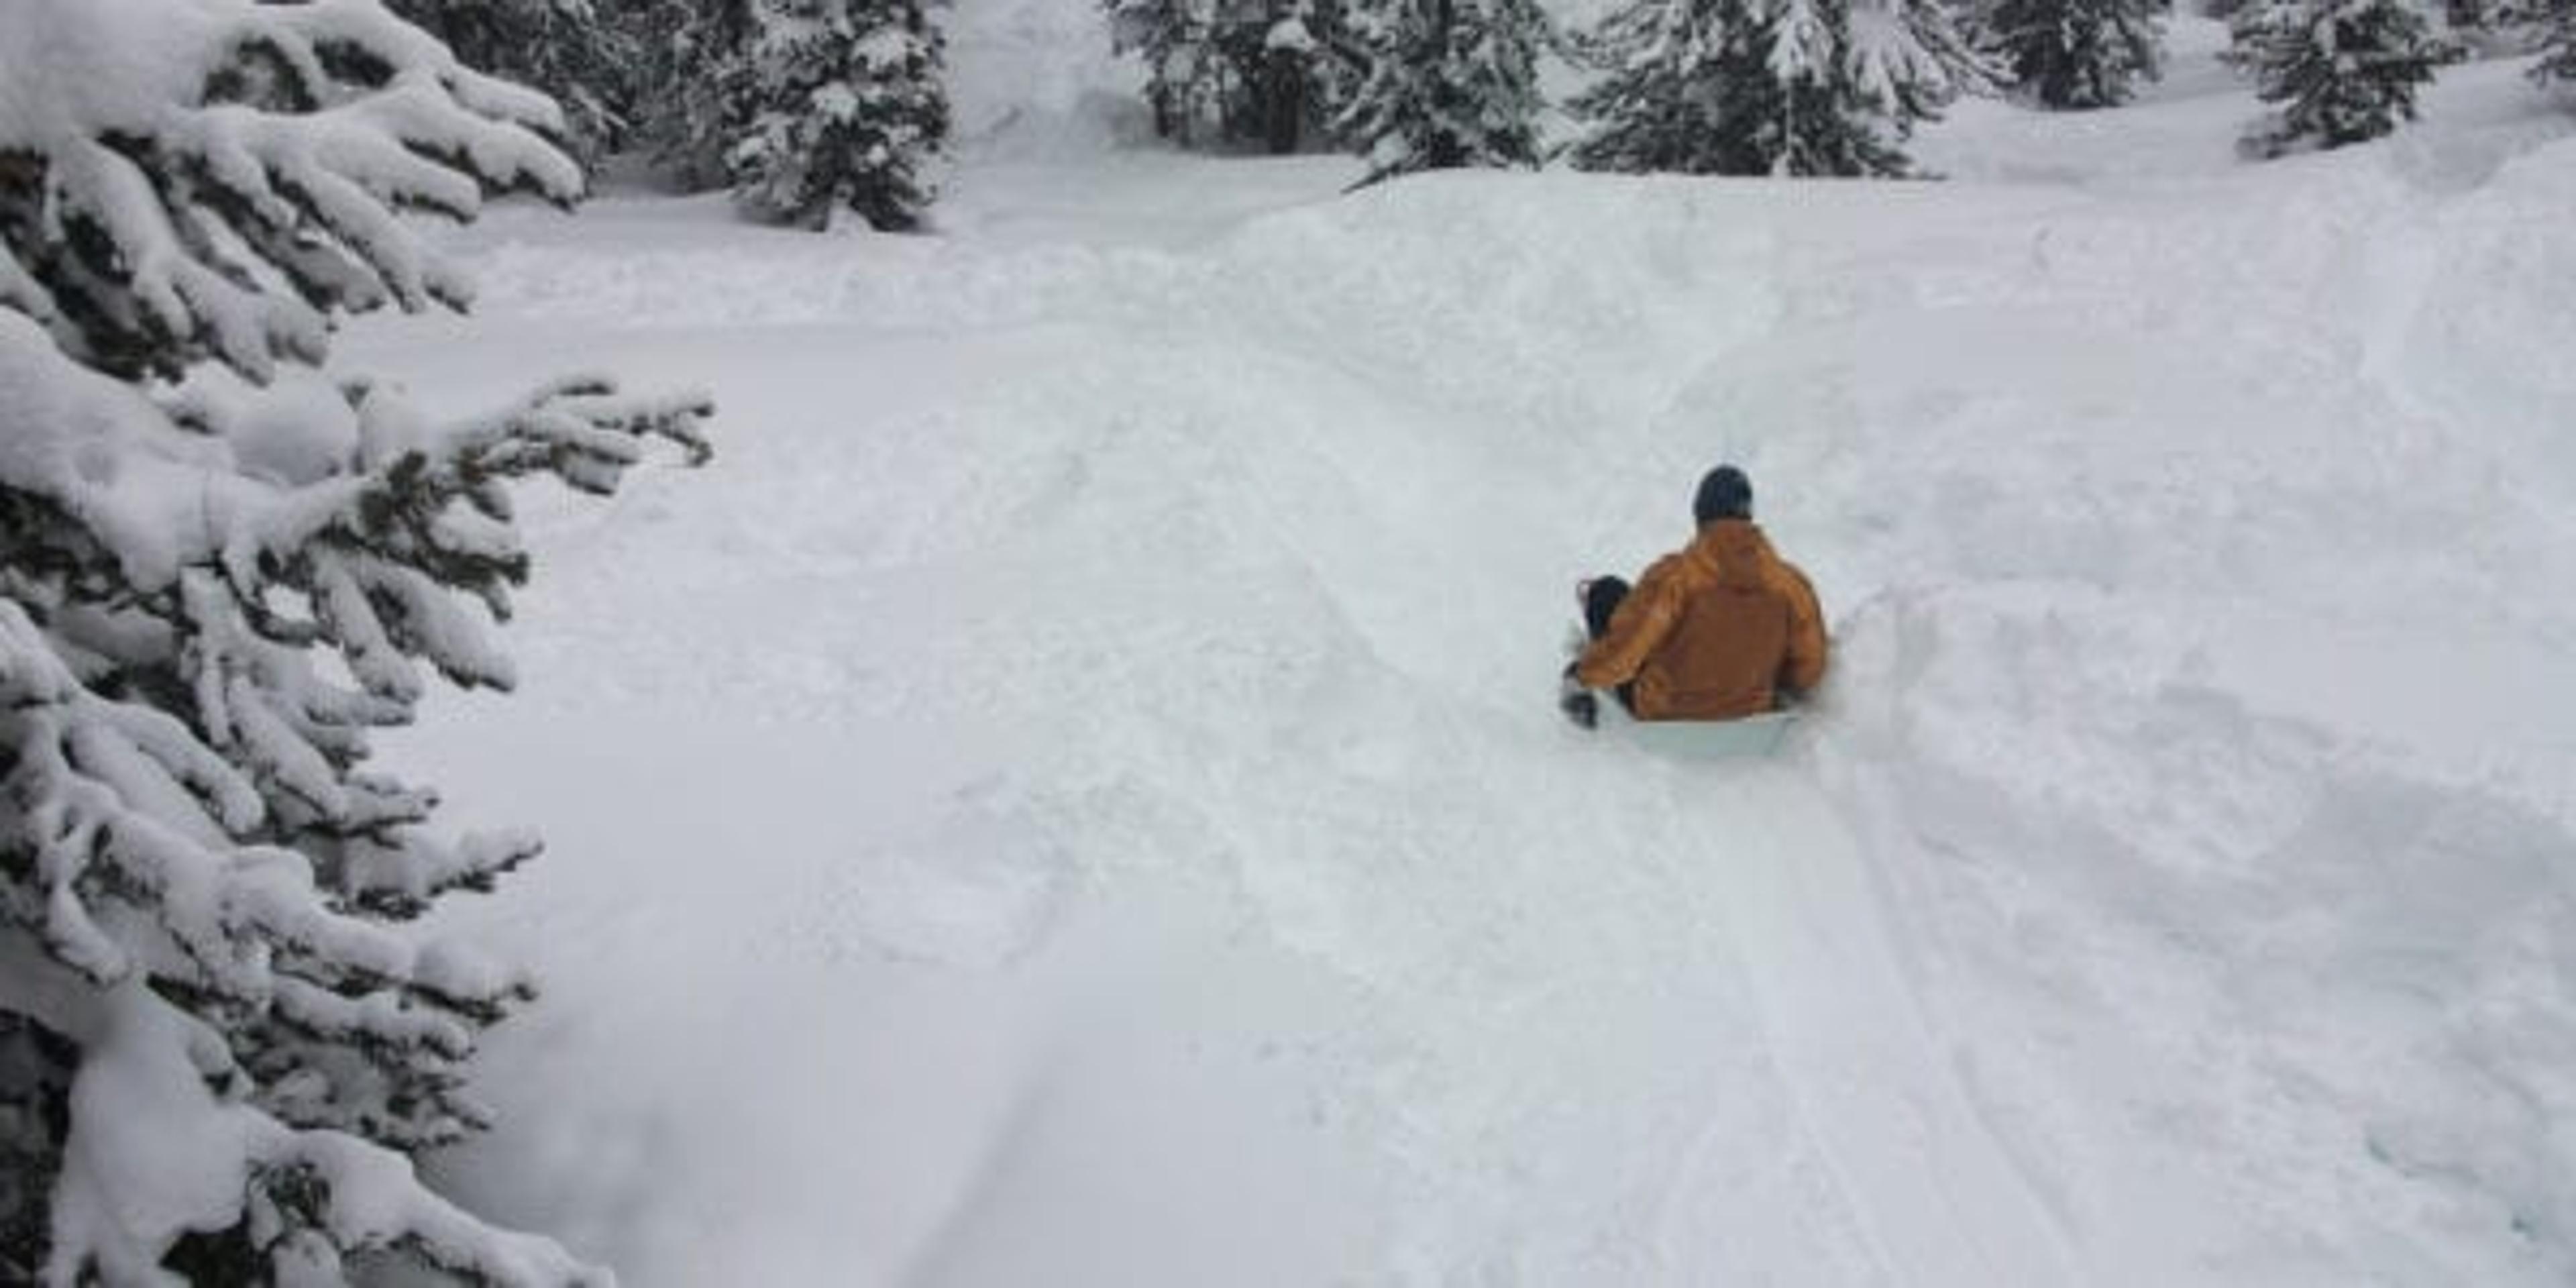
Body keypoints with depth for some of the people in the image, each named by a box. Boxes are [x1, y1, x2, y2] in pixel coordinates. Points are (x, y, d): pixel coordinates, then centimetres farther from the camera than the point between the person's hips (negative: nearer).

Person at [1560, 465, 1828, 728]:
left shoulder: (1674, 576, -26)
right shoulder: (1791, 583, -15)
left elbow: (1622, 650, -22)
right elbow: (1809, 671, -5)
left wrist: (1579, 679, -2)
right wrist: (1778, 692, 17)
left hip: (1659, 711, -3)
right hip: (1750, 713, 4)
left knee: (1608, 590, 11)